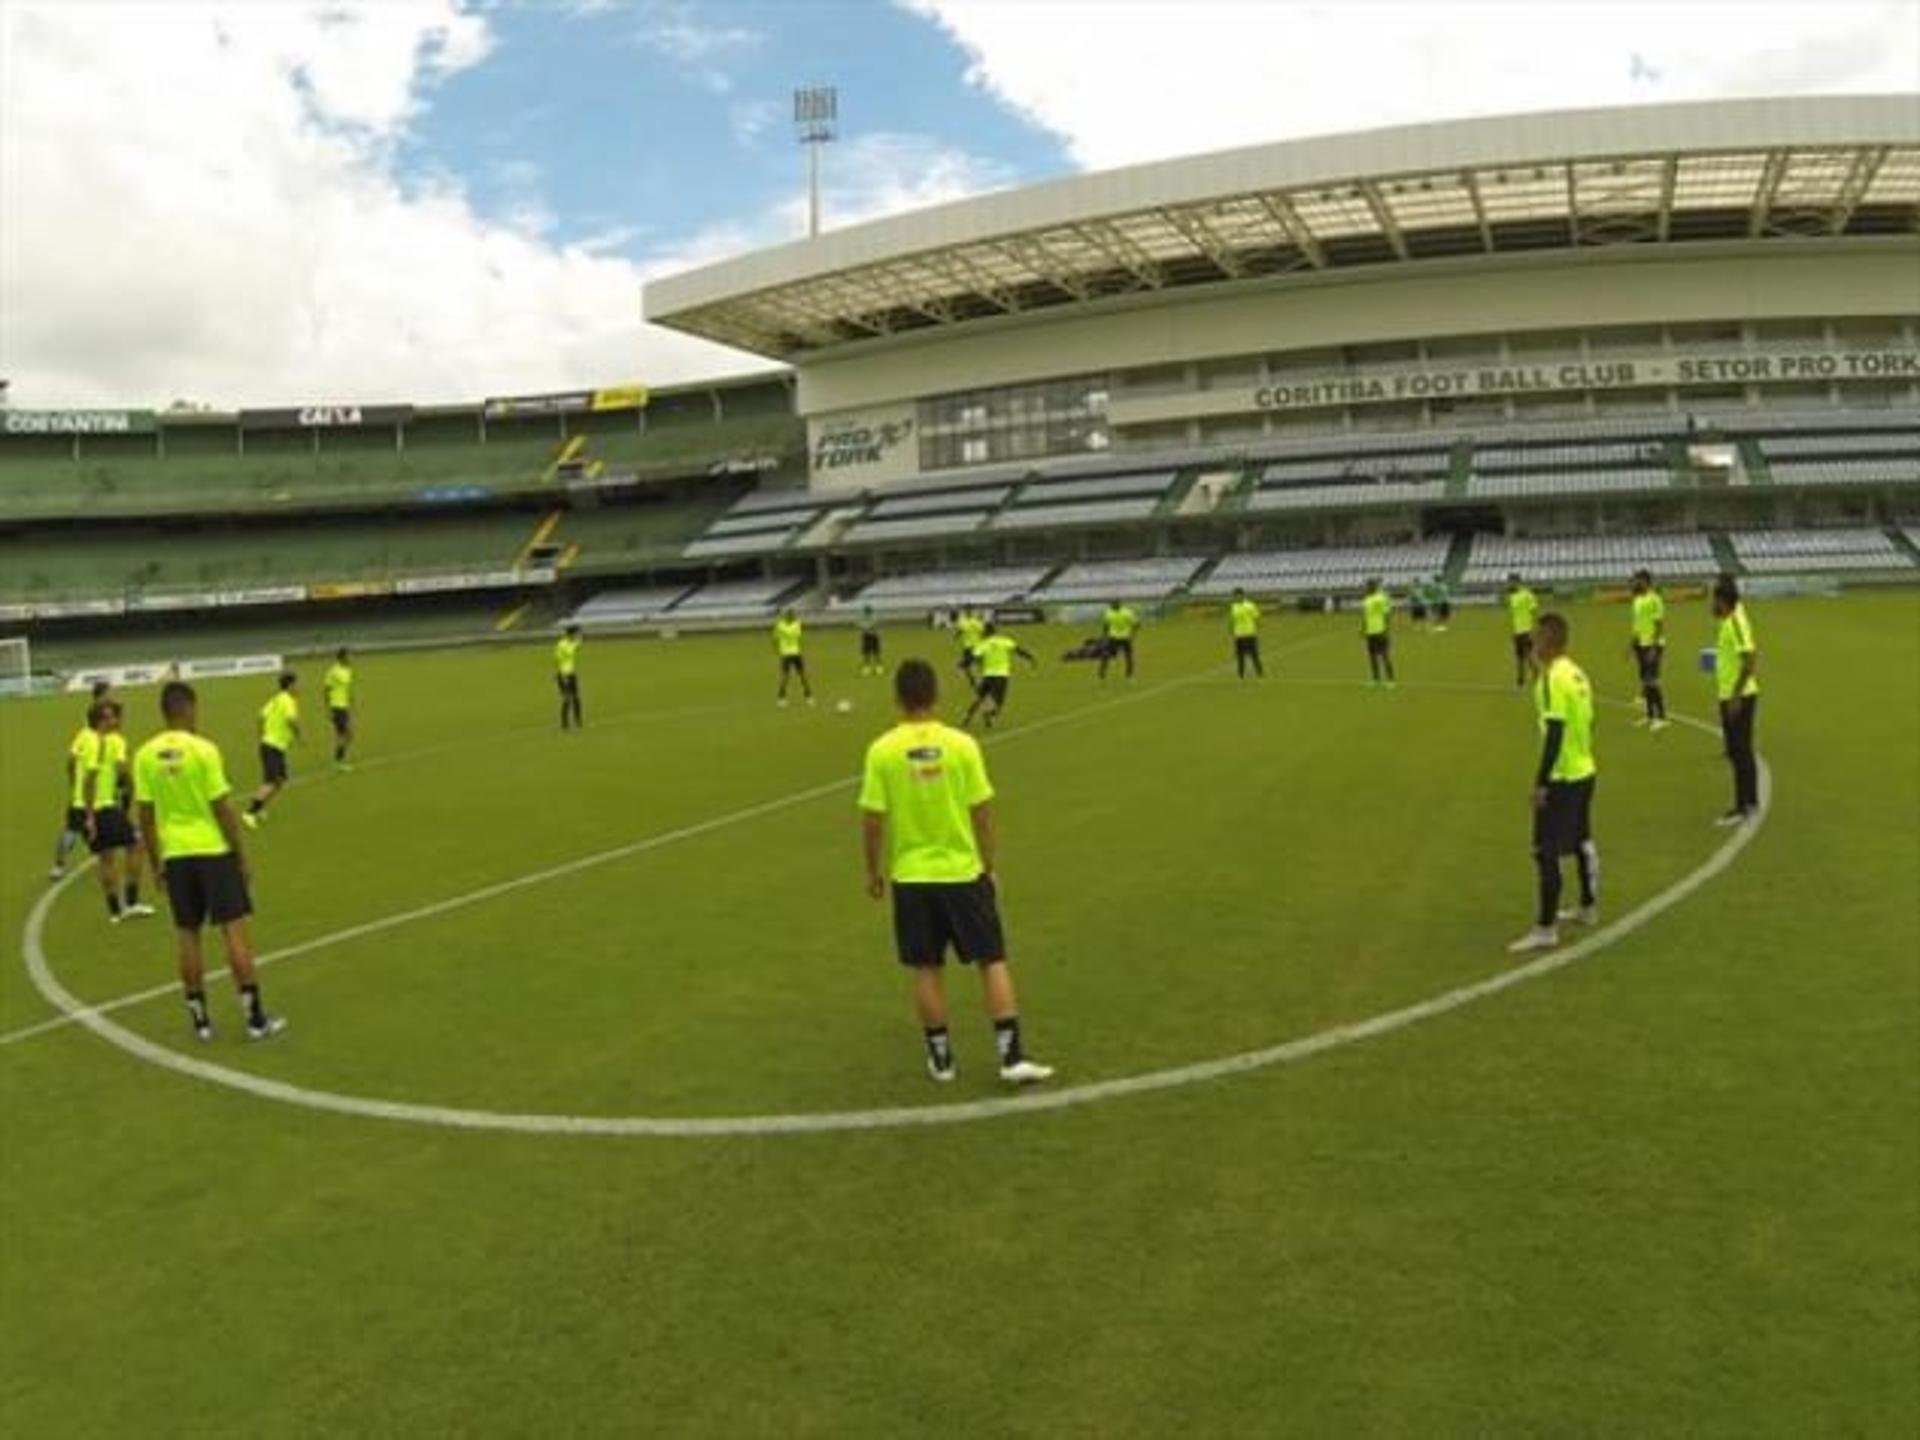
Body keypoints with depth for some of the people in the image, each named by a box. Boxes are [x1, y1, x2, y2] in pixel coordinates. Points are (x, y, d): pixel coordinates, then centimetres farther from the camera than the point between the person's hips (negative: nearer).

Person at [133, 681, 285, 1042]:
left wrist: (157, 861, 15)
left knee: (187, 935, 11)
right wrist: (241, 856, -2)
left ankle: (200, 1018, 16)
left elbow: (146, 815, 5)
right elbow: (222, 808, -11)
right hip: (213, 850, -4)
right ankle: (255, 1017, 2)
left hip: (175, 854, 4)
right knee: (234, 930, 0)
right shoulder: (203, 749, -12)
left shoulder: (146, 755, 1)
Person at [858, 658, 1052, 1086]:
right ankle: (1012, 1056, 6)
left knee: (927, 969, 12)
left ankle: (940, 1058, 21)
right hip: (963, 872, -1)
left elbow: (872, 819, -6)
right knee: (993, 961, 8)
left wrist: (874, 871, 9)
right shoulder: (961, 744, -8)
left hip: (911, 876, 1)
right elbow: (982, 811, -5)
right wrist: (988, 865, 8)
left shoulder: (881, 751, -8)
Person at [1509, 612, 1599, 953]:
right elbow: (1584, 722, 14)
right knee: (1581, 843, 21)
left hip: (1562, 778, -9)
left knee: (1545, 852, -5)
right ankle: (1588, 908, 34)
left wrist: (1540, 782, -22)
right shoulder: (1576, 673, 8)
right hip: (1583, 772, 9)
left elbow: (1554, 733, -24)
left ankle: (1545, 929, -3)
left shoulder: (1553, 677, -20)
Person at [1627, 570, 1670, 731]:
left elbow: (1660, 624, -17)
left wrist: (1654, 647, -21)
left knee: (1651, 681, -10)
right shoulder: (1638, 599, 12)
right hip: (1641, 645, 8)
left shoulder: (1654, 600, -14)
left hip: (1653, 645, -8)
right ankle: (1650, 715, 19)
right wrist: (1633, 644, 19)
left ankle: (1661, 717, -6)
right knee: (1645, 681, 11)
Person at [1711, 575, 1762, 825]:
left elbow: (1750, 661, -25)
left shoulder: (1735, 623, -19)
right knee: (1741, 751, 17)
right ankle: (1750, 801, 27)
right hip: (1732, 696, 10)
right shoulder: (1730, 620, 10)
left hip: (1738, 697, -10)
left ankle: (1742, 807, -2)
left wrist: (1736, 696, -24)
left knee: (1739, 752, -6)